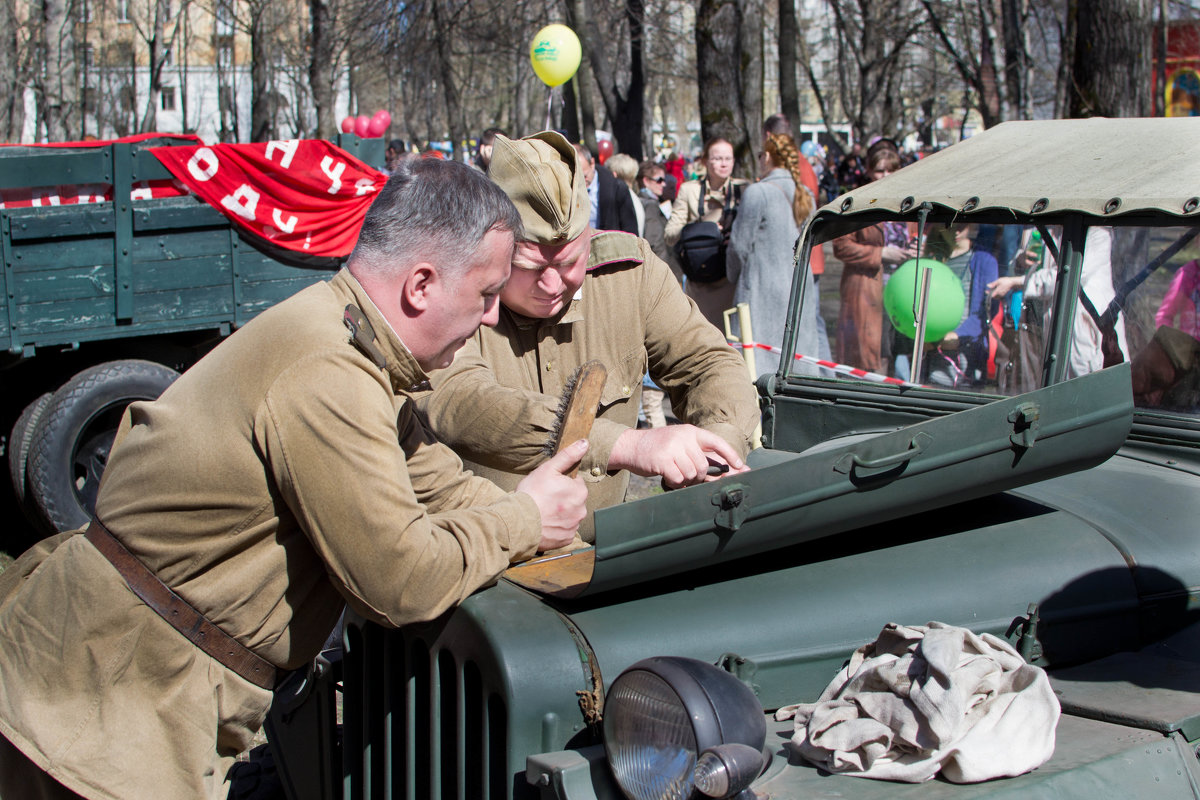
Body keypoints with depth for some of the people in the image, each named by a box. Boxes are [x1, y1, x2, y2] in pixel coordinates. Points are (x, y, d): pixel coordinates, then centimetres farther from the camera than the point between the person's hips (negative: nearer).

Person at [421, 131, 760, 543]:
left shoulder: (628, 268, -2)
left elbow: (709, 363, 2)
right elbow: (457, 402, -33)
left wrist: (718, 449, -23)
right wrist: (628, 445, -42)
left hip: (603, 539, 4)